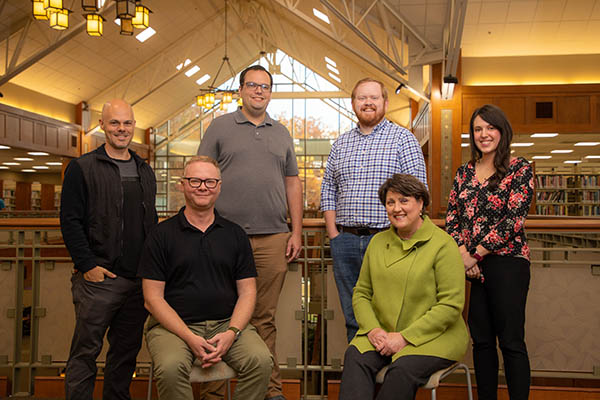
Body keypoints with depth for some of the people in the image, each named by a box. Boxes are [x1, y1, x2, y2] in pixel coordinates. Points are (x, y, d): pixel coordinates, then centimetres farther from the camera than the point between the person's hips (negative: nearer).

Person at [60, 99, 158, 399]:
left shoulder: (145, 171, 15)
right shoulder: (82, 168, -1)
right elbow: (70, 222, -7)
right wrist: (87, 265, -14)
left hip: (140, 279, 5)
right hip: (98, 277, -5)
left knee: (127, 350, 13)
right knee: (86, 351, 1)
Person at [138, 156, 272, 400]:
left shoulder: (235, 234, 11)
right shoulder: (162, 234, 3)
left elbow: (247, 292, 8)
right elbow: (153, 298, -2)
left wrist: (231, 333, -11)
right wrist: (190, 338, -14)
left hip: (227, 323, 2)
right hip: (174, 324, -2)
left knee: (261, 361, -25)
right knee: (170, 368, -32)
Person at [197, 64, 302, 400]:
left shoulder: (282, 133, 17)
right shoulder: (220, 128, 7)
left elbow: (293, 183, 16)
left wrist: (297, 232, 9)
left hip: (273, 238, 3)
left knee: (265, 317, 7)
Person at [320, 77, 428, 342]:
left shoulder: (403, 139, 2)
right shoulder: (340, 144, 16)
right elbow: (328, 189, 16)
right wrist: (333, 233, 4)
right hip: (345, 240, 4)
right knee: (352, 318, 9)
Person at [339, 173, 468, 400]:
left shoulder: (442, 244, -6)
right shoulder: (377, 242, 11)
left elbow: (451, 305, -12)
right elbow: (361, 293, 13)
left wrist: (404, 337, -16)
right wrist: (372, 329, -7)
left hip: (433, 335, -4)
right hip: (383, 333, 4)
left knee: (403, 368, -32)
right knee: (355, 357, -26)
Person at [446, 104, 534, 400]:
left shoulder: (519, 169, -2)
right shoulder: (464, 172, 13)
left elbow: (513, 219, -10)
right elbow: (452, 216, 9)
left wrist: (476, 254, -11)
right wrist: (462, 253, -7)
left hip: (507, 262, -5)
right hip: (471, 265, 5)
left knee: (511, 341, -3)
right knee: (481, 340, 10)